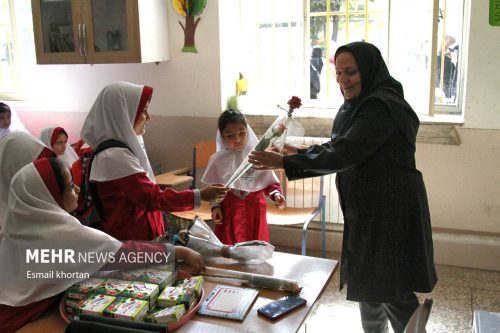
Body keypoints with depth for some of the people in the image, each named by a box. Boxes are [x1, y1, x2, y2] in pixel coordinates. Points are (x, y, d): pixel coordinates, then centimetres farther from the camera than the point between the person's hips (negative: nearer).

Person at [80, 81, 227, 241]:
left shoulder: (117, 151, 9)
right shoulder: (115, 156, -22)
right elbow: (153, 198, -23)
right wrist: (200, 196, -22)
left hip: (135, 236, 10)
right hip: (130, 241, -10)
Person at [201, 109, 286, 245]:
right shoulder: (218, 160, -4)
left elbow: (270, 182, 0)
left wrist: (276, 194, -17)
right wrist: (215, 206, -6)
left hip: (254, 210, 0)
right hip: (229, 212, 0)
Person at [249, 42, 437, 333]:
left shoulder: (381, 107, -20)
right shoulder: (358, 105, 10)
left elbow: (344, 153, -28)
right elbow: (340, 150, 12)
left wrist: (284, 162, -27)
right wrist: (300, 156, -4)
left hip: (390, 212, -9)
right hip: (367, 210, 9)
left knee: (394, 293, 3)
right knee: (366, 284, 20)